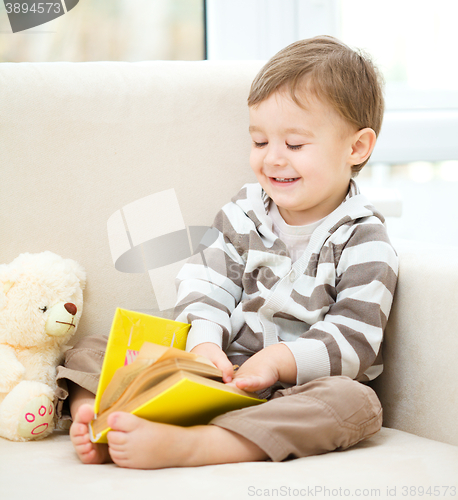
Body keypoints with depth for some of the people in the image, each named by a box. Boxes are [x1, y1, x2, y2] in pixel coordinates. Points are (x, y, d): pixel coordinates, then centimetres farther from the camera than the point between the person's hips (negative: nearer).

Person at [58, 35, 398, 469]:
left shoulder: (363, 245, -5)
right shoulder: (246, 212, 9)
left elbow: (354, 340, -12)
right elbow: (208, 283, 4)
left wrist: (278, 360, -26)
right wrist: (204, 342, -17)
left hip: (292, 391, -4)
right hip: (220, 374, 5)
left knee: (356, 402, -39)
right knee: (89, 353, -1)